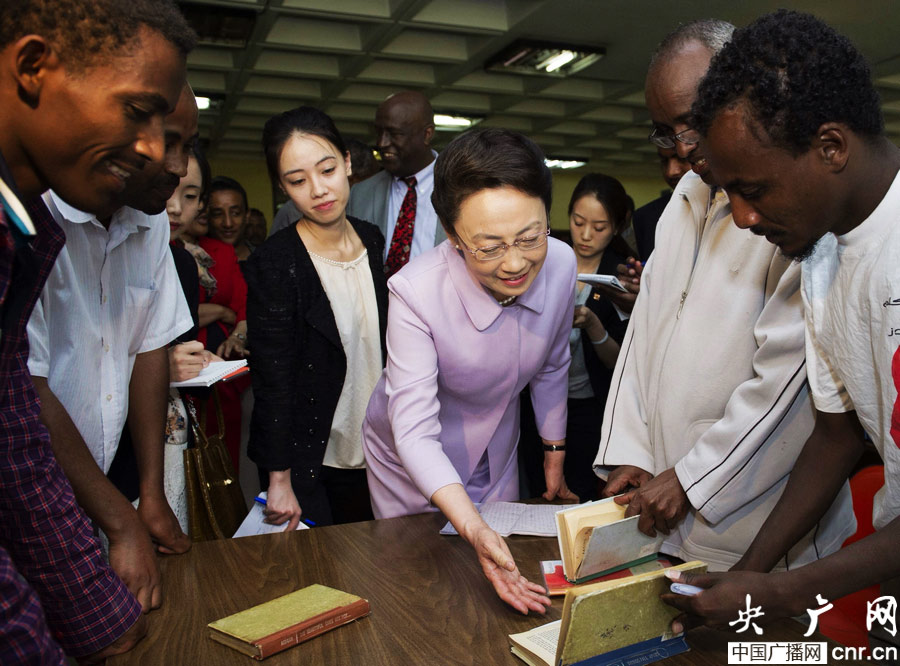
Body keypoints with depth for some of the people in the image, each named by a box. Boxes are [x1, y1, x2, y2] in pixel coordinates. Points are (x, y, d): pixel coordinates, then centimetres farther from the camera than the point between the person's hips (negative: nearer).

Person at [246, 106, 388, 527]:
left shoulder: (372, 241, 0)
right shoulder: (273, 265, -17)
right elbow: (272, 381, -15)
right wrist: (280, 480, -13)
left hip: (371, 452, 5)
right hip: (305, 462, -5)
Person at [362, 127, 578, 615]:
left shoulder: (560, 264, -22)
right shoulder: (416, 292, -36)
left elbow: (552, 366, -3)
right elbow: (415, 432, -35)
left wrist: (554, 455, 8)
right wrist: (473, 529, -48)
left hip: (496, 451, 4)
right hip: (414, 461, -3)